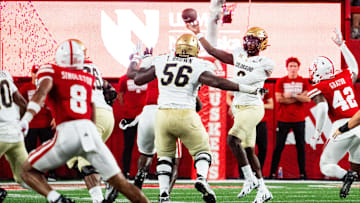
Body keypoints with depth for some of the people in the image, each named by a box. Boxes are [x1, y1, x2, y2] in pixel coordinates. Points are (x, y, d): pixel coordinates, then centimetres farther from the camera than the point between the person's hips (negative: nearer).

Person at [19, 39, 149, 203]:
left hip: (67, 132, -4)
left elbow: (42, 91, -10)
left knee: (28, 171, 10)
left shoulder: (50, 71, 9)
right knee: (120, 183, 8)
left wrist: (26, 118, -21)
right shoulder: (89, 78, 23)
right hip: (89, 129, 4)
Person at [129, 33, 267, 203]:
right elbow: (217, 82, -15)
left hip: (163, 114, 2)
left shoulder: (161, 62, 7)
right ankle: (202, 178, -16)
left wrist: (134, 63, 37)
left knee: (164, 155, 17)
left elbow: (138, 79, 15)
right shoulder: (198, 67, -2)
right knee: (202, 150, 14)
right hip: (186, 115, -2)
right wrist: (250, 89, -14)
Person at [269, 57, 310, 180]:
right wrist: (299, 97, -10)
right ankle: (272, 173, 2)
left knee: (301, 146, 4)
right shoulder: (281, 81, 3)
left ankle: (302, 173, 9)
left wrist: (292, 95, -16)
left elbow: (308, 99, -7)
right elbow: (279, 99, -9)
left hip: (299, 119, 1)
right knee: (279, 146, -1)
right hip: (283, 119, -1)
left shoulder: (304, 82, 4)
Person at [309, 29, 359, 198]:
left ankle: (346, 176, -23)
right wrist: (342, 45, 45)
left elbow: (322, 109, -15)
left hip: (342, 127, -5)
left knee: (326, 166, 8)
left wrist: (317, 134, -9)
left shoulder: (319, 89, 1)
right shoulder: (345, 77, 15)